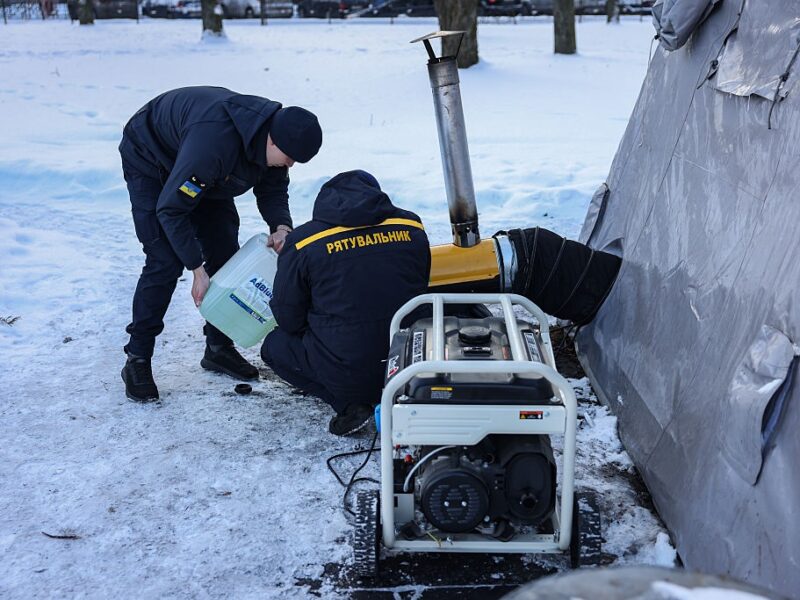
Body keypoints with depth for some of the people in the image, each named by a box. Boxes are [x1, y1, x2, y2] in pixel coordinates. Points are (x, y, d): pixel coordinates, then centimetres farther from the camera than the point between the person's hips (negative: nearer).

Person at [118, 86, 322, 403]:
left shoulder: (273, 130, -20)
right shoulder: (214, 141, -43)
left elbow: (272, 189, -4)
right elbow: (171, 209, -35)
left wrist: (281, 227, -25)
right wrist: (197, 269, -32)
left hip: (203, 174, 8)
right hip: (150, 160, -7)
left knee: (225, 254, 2)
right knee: (165, 261, -16)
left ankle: (219, 348, 15)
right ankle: (137, 360, -5)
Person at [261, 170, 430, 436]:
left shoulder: (302, 241, -4)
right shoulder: (411, 228, 5)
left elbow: (288, 319, 2)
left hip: (347, 374, -4)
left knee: (275, 345, 21)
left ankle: (347, 403, 3)